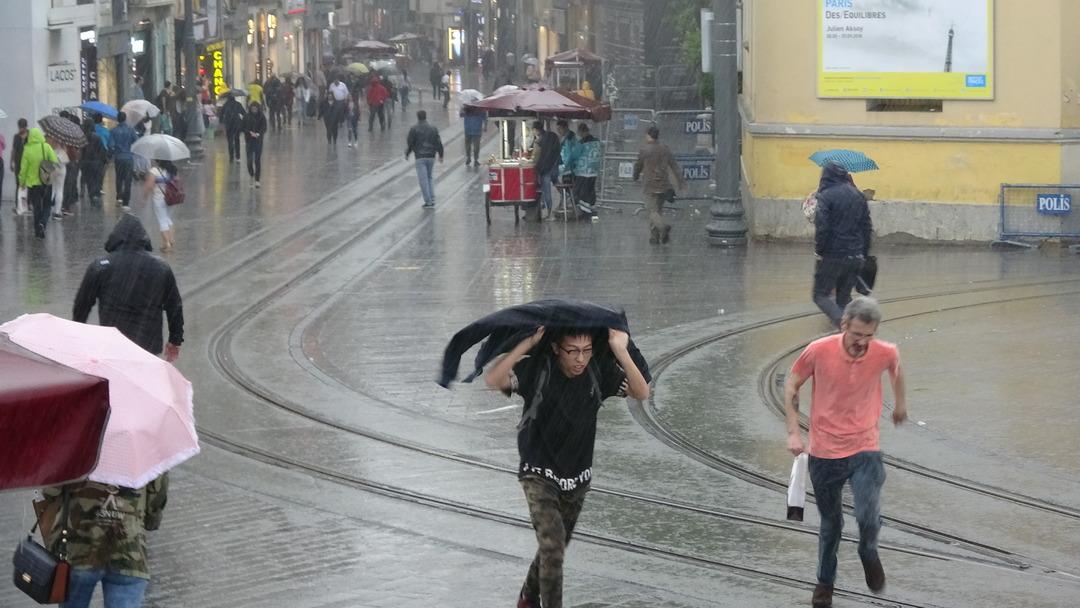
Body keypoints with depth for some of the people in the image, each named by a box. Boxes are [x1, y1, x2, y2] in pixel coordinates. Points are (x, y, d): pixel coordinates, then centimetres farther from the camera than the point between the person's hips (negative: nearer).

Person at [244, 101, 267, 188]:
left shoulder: (262, 117, 0)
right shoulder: (246, 117, 1)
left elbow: (264, 128, -5)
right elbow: (244, 128, 0)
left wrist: (258, 134, -23)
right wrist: (250, 133, -17)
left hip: (258, 141, -1)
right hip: (249, 141, 1)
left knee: (257, 160, -3)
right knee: (249, 160, -4)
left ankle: (257, 180, 1)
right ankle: (252, 176, 22)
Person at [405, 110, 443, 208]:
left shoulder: (414, 129, -6)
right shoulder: (433, 129, 6)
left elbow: (410, 143, -3)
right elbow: (438, 143, 8)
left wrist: (407, 154, 13)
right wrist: (440, 155, 18)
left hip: (420, 157, -4)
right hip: (431, 157, 4)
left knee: (423, 179, -2)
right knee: (430, 177, 17)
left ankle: (428, 201, -4)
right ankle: (432, 200, 9)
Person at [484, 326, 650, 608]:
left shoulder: (599, 371, -13)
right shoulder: (538, 368, -22)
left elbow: (641, 392, -22)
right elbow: (493, 379, -35)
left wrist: (621, 351, -34)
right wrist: (529, 342, -39)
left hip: (577, 477, 5)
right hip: (539, 475, -4)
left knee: (556, 547, 20)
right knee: (553, 545, -20)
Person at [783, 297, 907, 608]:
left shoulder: (885, 353, -12)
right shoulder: (819, 351, -16)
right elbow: (791, 384, 1)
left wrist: (901, 403, 29)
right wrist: (793, 431, -3)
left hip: (865, 450, 0)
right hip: (824, 451, 0)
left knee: (868, 516, -18)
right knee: (830, 523, 12)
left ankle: (868, 553, 17)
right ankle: (825, 581, 36)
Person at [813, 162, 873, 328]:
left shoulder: (826, 196, -9)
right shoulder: (858, 196, 11)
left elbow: (822, 227, -17)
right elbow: (867, 227, 13)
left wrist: (819, 251, -6)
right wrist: (863, 253, 18)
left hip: (832, 255, -6)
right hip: (855, 257, 6)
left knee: (821, 295, 1)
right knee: (844, 297, 18)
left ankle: (841, 321, -22)